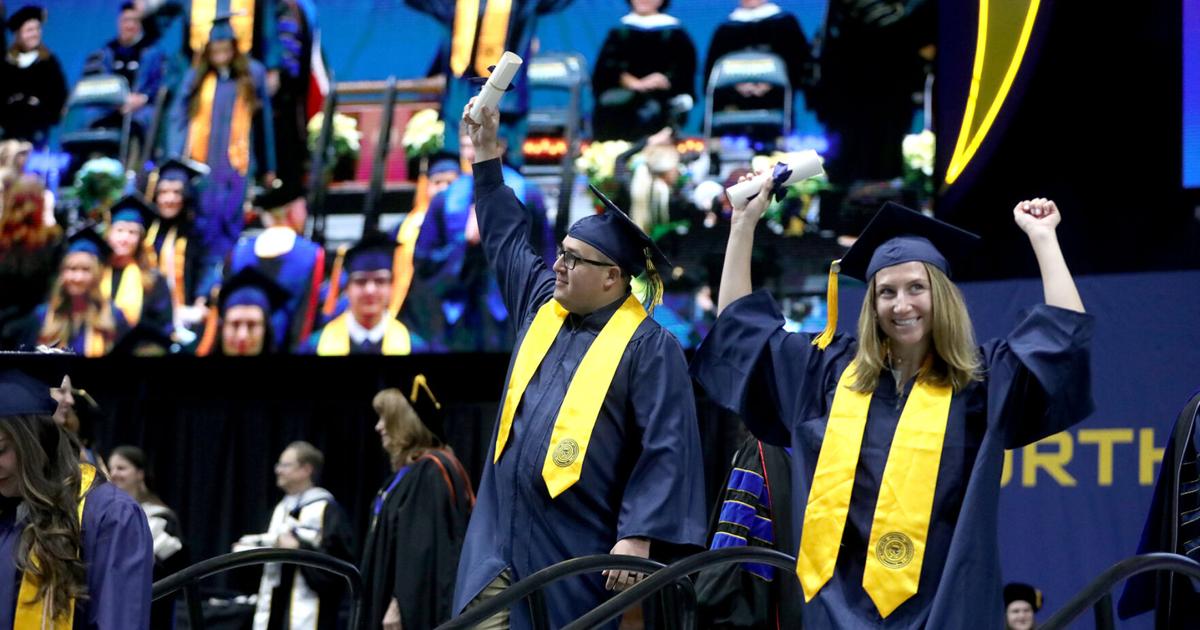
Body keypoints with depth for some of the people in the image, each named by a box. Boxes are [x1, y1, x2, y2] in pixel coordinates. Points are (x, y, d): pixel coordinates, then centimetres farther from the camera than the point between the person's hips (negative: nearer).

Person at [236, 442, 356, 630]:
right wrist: (252, 549, 5)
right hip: (277, 605, 8)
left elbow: (339, 555, -16)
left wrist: (299, 548, -21)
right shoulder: (283, 509, 16)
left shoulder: (326, 509, -9)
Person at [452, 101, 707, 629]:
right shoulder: (544, 307, 12)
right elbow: (506, 238, 28)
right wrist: (487, 151, 28)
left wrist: (638, 538, -21)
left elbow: (666, 448, -13)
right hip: (503, 540, 6)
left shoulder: (649, 346, -8)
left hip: (579, 553, -6)